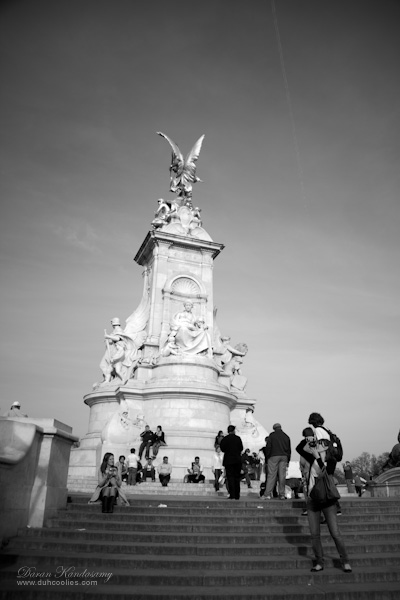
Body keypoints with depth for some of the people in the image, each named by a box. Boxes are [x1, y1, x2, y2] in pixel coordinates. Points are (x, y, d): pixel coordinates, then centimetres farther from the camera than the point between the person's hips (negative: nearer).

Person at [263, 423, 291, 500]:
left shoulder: (272, 435, 0)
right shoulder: (286, 437, 13)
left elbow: (268, 446, -6)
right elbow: (289, 449, 15)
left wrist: (267, 456, 1)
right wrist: (288, 461, 18)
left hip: (274, 457, -3)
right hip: (284, 457, 4)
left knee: (271, 475, -4)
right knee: (282, 476, 6)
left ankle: (268, 494, -7)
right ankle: (282, 494, 7)